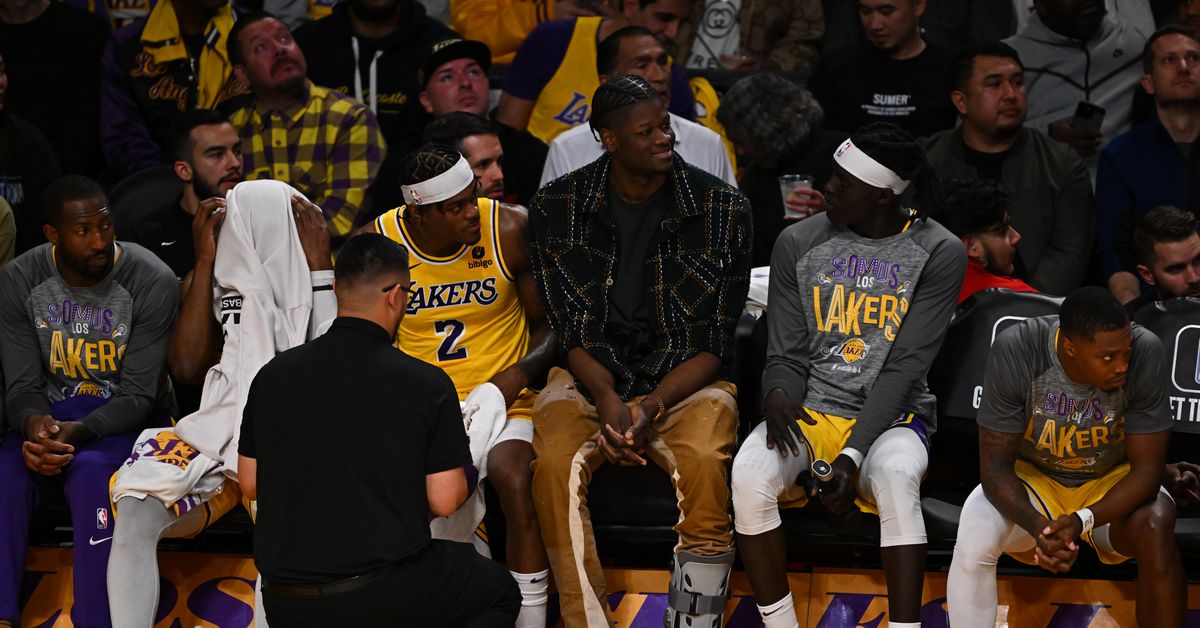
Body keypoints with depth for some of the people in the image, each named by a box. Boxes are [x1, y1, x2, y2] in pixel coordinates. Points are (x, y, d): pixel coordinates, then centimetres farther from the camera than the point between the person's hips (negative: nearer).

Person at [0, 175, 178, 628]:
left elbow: (138, 395, -15)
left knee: (91, 471, -36)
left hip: (128, 418, -3)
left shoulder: (152, 282, -15)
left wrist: (76, 433, -33)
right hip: (52, 416, 3)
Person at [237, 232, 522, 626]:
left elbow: (250, 484, 9)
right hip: (385, 596, -5)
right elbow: (444, 501, -6)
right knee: (499, 592, 21)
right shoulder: (427, 385, -9)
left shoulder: (273, 375, 1)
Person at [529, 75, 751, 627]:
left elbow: (715, 344, -4)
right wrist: (607, 402, -20)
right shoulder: (556, 208, -1)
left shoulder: (722, 208, -5)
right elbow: (574, 331, -1)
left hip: (685, 376, -1)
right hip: (593, 375, 1)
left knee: (703, 464, -34)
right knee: (555, 463, -31)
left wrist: (654, 406, -20)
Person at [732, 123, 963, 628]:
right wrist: (779, 395, -22)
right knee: (749, 476, -31)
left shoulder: (938, 253, -5)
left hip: (889, 416, -2)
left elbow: (905, 368, -10)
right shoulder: (798, 244, 3)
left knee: (896, 477, -38)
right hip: (809, 412, 2)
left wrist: (852, 456, -20)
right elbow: (787, 355, 4)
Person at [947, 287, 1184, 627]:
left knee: (1154, 525, -33)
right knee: (974, 535, -31)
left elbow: (1146, 469, -20)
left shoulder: (1146, 353, -26)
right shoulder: (1015, 352, -27)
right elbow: (995, 468, -20)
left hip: (1111, 485, 0)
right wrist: (1039, 526, -40)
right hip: (1032, 477, 0)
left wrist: (1082, 521, -36)